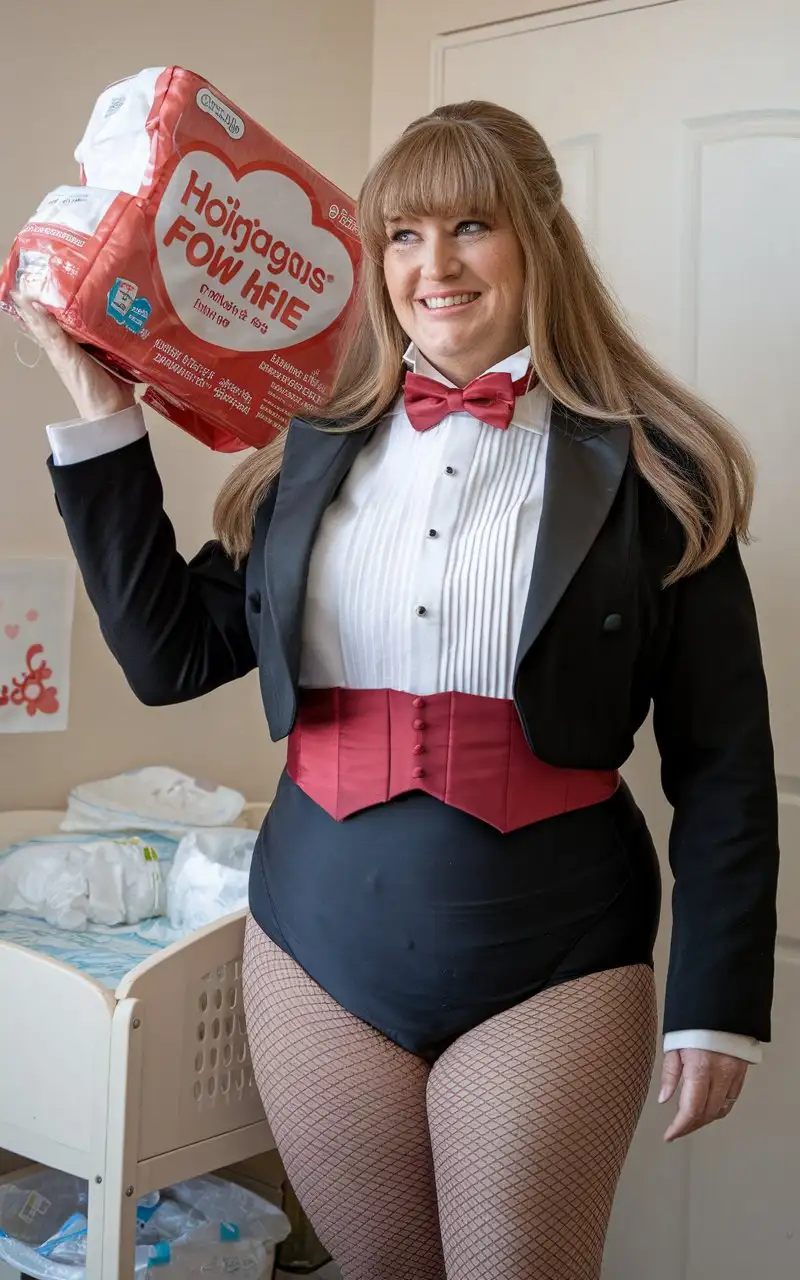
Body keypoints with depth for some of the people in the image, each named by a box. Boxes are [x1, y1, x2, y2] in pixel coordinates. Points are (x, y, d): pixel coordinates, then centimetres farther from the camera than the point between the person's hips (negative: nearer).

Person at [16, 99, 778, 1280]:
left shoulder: (649, 470, -6)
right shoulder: (316, 449, 5)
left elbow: (724, 764, -4)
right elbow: (169, 654, 4)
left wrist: (718, 1004, -5)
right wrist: (103, 414, 1)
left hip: (550, 964, -3)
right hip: (320, 948, 4)